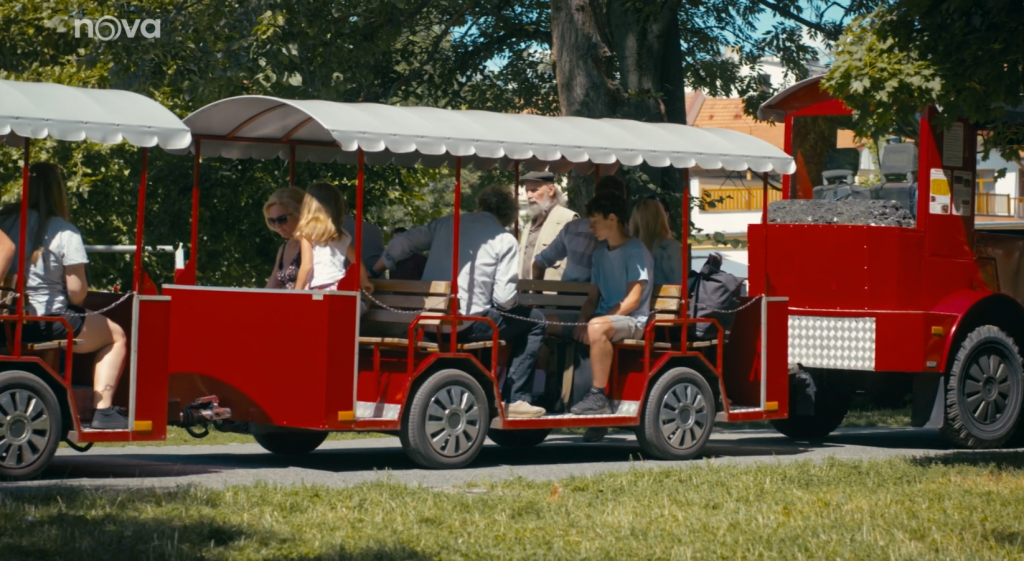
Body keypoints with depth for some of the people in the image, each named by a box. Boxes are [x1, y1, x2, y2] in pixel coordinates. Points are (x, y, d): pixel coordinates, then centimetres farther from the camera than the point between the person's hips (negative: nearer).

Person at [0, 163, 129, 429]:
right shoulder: (64, 232, -9)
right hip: (48, 324, -5)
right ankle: (103, 411, 5)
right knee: (116, 337, 18)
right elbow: (76, 293, -9)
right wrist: (76, 299, 12)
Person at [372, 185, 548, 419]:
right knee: (535, 322, 13)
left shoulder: (445, 224, 12)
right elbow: (504, 300, -8)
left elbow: (400, 244, 9)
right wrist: (519, 300, 16)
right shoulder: (505, 241, -2)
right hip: (467, 325, -6)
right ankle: (516, 400, 7)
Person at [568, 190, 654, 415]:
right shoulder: (601, 252, 15)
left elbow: (632, 301, -16)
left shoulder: (635, 251, -8)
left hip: (632, 320, -8)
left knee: (596, 328, -39)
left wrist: (590, 323, -21)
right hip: (605, 317, 8)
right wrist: (582, 321, -6)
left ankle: (598, 397, -34)